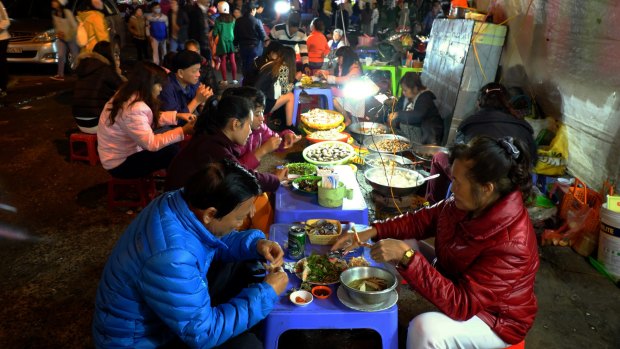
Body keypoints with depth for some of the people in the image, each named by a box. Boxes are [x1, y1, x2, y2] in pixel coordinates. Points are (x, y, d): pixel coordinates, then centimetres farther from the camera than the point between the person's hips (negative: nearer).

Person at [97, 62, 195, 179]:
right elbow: (151, 144, -30)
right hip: (120, 164, -10)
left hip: (126, 151, 10)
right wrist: (183, 131, -27)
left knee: (172, 144, 5)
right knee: (172, 151, -14)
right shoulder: (133, 109, -32)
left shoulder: (129, 95, -3)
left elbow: (152, 119, 9)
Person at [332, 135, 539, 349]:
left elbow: (461, 305, -37)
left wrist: (406, 257, -42)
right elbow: (425, 219, -1)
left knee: (426, 328, -34)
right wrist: (372, 232, -12)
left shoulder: (511, 246, -37)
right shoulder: (470, 204, -16)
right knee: (402, 245, 2)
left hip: (494, 317, -7)